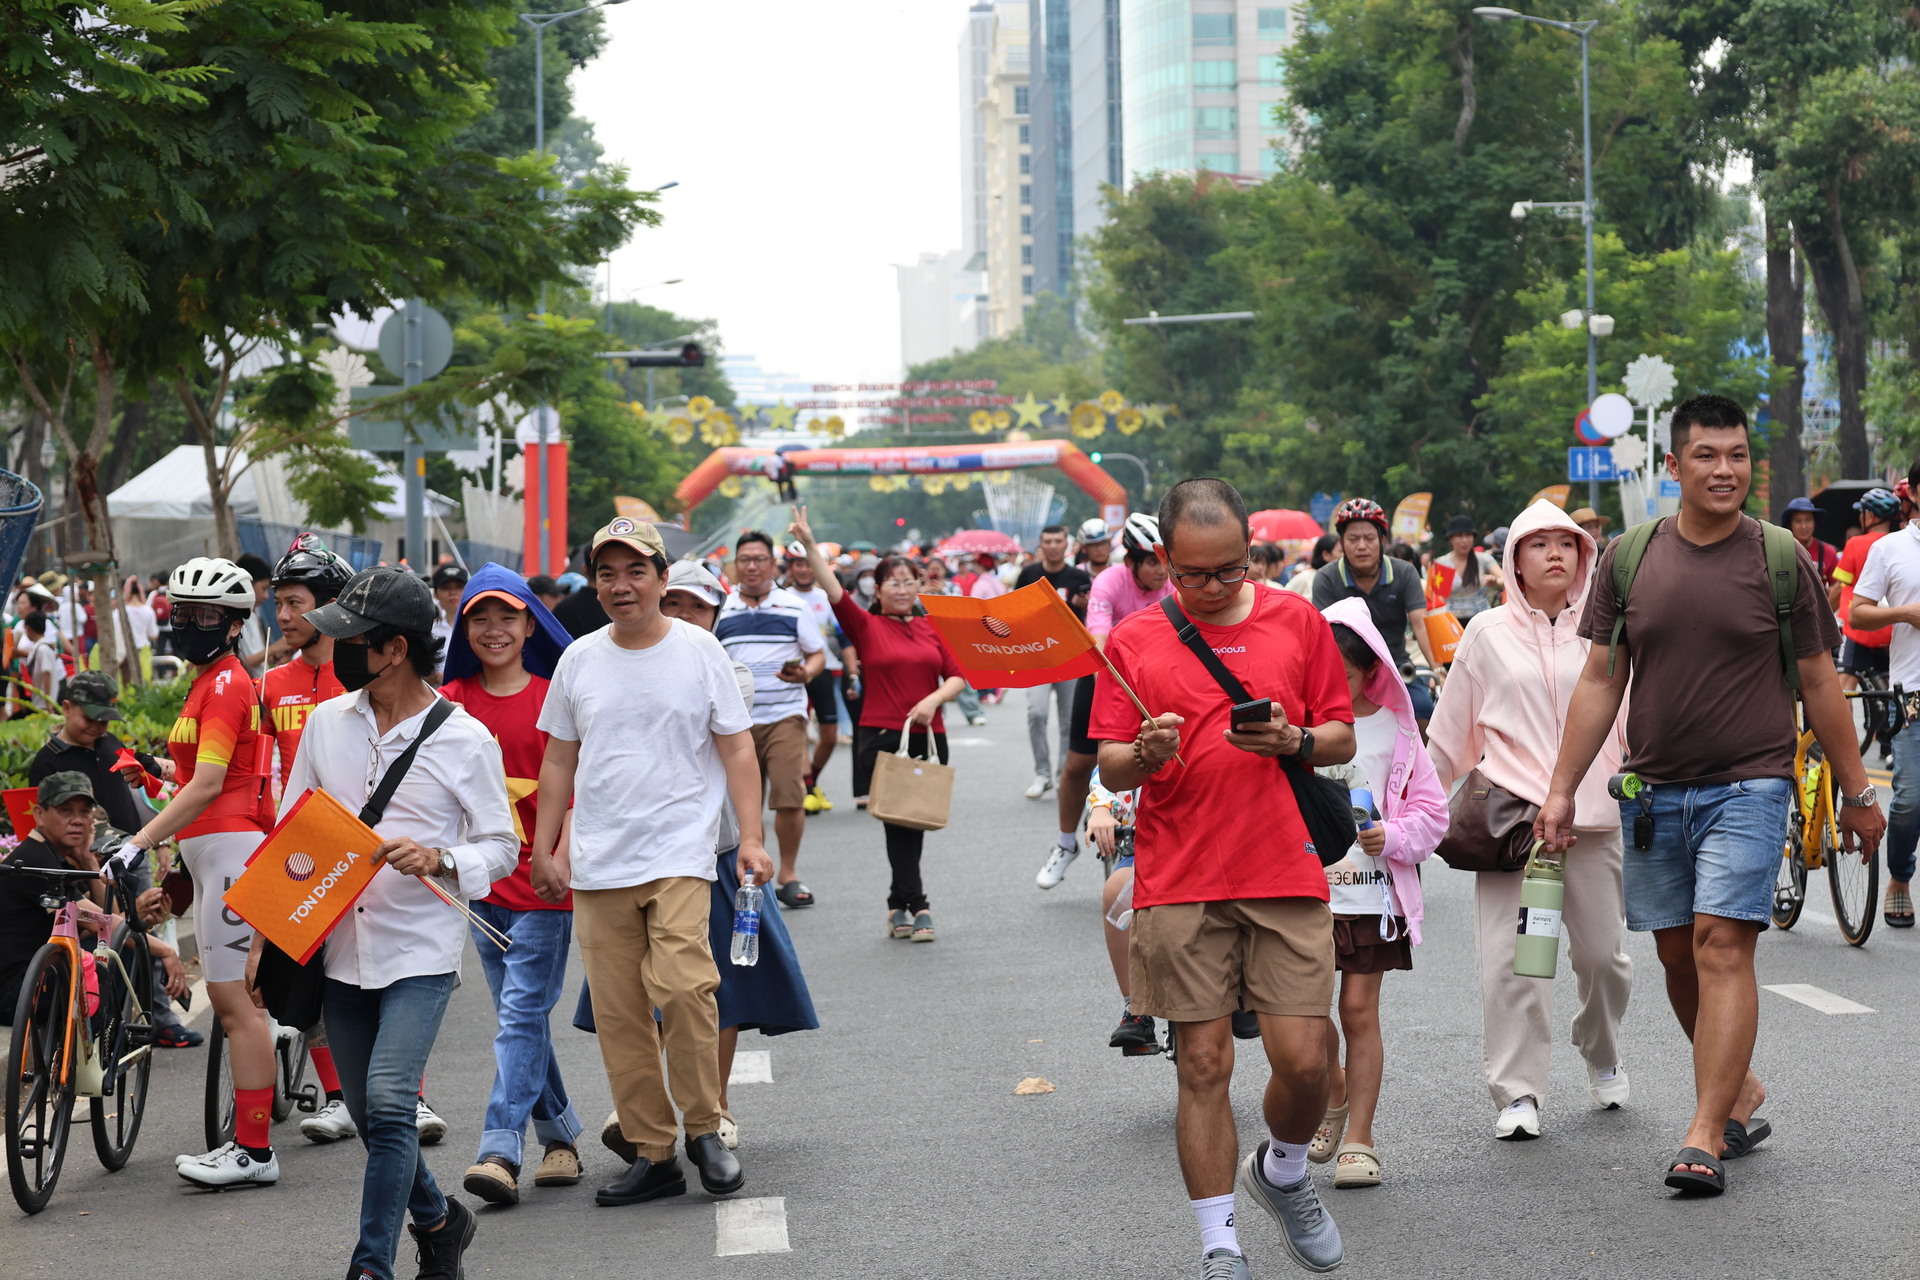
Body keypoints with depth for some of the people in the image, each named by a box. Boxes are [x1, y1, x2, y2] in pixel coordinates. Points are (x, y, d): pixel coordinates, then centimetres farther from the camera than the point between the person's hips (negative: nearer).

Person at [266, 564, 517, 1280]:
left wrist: (437, 860, -20)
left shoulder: (465, 739, -6)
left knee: (388, 1103, -19)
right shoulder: (327, 722, 7)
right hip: (340, 948, 5)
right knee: (371, 1117, 10)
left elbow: (501, 849, 0)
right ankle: (439, 1221, 34)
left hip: (421, 952, -5)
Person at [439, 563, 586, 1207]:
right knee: (519, 1015, 11)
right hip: (483, 880, 4)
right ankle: (561, 1135, 22)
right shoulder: (450, 702, 6)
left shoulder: (554, 698, -3)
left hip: (541, 882, -4)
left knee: (522, 1014, -10)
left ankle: (500, 1150, -14)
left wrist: (562, 858, -12)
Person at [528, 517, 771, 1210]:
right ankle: (652, 1153, 11)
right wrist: (545, 849, 12)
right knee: (618, 1012, 2)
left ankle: (704, 1128, -3)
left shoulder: (699, 651, 2)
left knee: (683, 985, -21)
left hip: (679, 853, -3)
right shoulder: (580, 660, 10)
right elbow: (558, 759, 16)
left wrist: (752, 836, -5)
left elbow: (737, 749, 3)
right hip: (597, 864, 3)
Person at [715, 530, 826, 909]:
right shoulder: (721, 609, 10)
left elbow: (818, 655, 6)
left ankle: (788, 875, 2)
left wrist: (804, 674, -14)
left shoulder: (794, 607, 5)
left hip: (785, 716, -2)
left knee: (789, 796, -11)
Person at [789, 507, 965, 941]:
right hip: (880, 738, -3)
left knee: (916, 823, 6)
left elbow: (957, 676, 8)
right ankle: (917, 907, -4)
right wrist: (810, 545, -22)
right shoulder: (866, 626, 2)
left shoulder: (932, 627, 11)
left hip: (928, 738, 3)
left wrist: (935, 698, -12)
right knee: (898, 823, -6)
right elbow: (834, 592, -11)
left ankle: (898, 905, 17)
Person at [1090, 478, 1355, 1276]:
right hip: (1179, 882, -1)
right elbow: (1109, 770, 5)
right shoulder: (1133, 641, 4)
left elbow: (1343, 739, 11)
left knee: (1304, 1059, -4)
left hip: (1285, 876, 1)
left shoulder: (1297, 621, 7)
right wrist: (1144, 756, -17)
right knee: (1204, 1063, 1)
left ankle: (1283, 1174, 28)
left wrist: (1293, 741, -10)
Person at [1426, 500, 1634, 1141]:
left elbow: (1634, 720, 13)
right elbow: (1451, 733, 14)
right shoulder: (1488, 634, 7)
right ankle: (1517, 1094, -2)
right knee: (1511, 958, -8)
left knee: (1601, 952, 4)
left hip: (1593, 814, 1)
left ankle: (1603, 1057, 32)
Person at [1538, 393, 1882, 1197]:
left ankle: (1706, 1137, -14)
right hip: (1655, 791, 3)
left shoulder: (1780, 560, 0)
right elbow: (1600, 680, 8)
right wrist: (1561, 791, 4)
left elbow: (1819, 682, 5)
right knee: (1677, 953, 9)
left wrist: (1858, 792, 8)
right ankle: (1740, 1091, 30)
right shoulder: (1628, 559, 5)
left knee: (1722, 947, -13)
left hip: (1747, 787, -3)